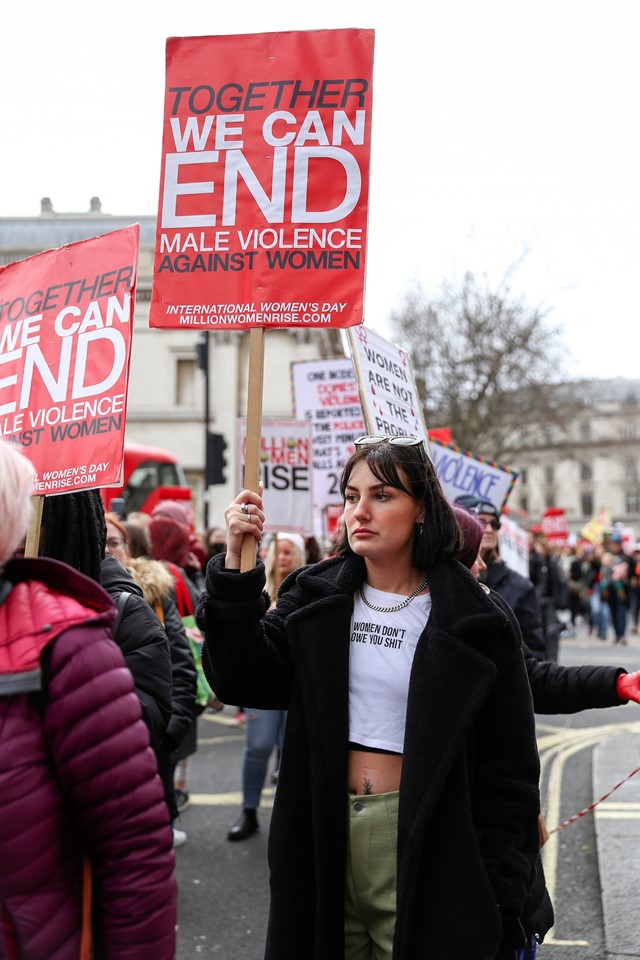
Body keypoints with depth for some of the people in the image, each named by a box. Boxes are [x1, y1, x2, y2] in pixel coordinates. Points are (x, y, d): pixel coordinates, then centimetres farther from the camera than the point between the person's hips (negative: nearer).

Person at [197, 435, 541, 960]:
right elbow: (246, 679, -10)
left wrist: (497, 893, -6)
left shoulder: (472, 622, -6)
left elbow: (508, 769, -3)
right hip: (323, 840, 3)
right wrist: (235, 562, -19)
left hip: (421, 846, -2)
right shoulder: (315, 596, 3)